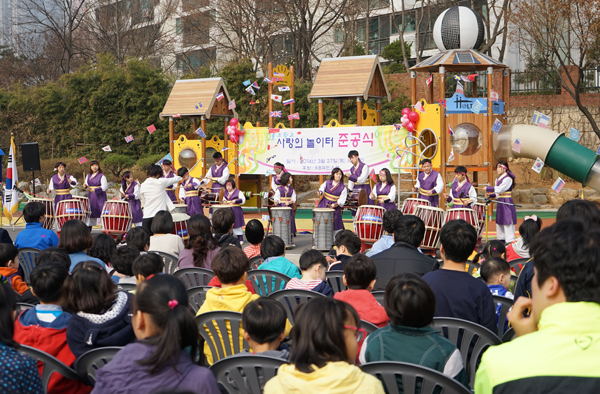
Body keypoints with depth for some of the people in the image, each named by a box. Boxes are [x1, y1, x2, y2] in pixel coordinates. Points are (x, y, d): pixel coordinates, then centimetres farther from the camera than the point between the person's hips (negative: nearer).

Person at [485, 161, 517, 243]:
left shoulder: (507, 179, -14)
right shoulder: (498, 179, 13)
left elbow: (500, 189, -22)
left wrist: (488, 188, -15)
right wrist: (490, 195, 2)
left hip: (507, 203, -9)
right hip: (500, 202, 9)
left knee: (508, 222, -8)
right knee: (499, 221, 13)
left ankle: (510, 240, -5)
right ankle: (501, 239, 23)